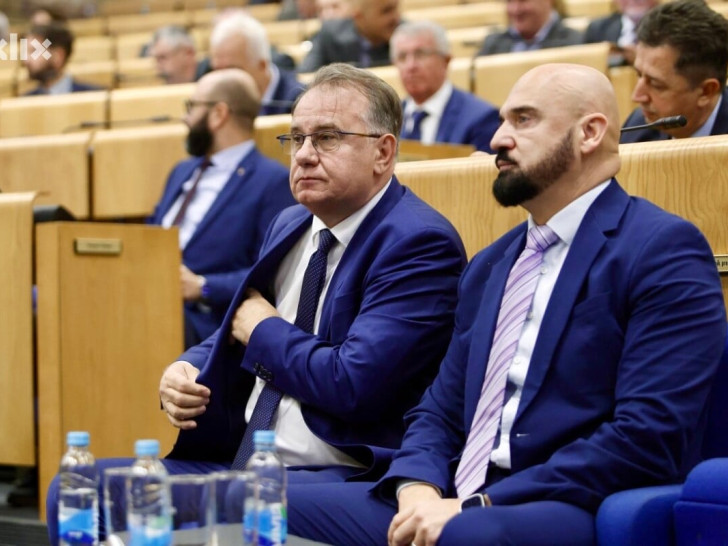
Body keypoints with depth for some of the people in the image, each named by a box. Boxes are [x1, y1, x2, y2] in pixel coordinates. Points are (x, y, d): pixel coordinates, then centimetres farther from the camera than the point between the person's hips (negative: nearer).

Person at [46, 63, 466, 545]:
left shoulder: (420, 243, -12)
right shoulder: (290, 226, 16)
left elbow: (355, 384, -22)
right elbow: (233, 338, 26)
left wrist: (260, 328, -5)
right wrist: (184, 371, 2)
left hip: (339, 475, -8)